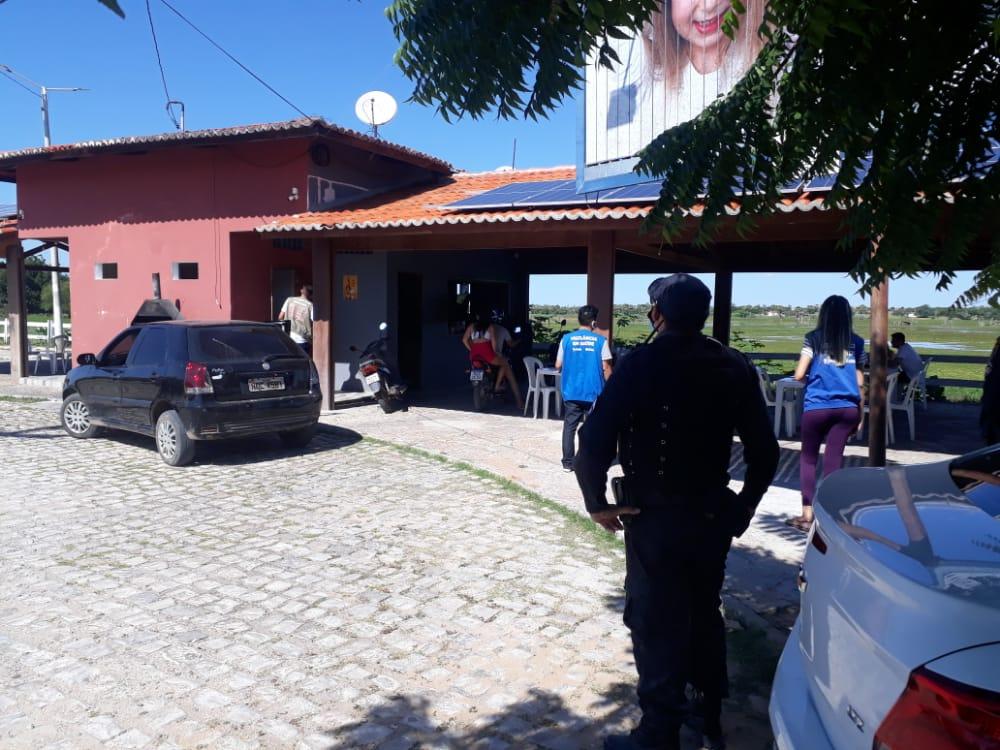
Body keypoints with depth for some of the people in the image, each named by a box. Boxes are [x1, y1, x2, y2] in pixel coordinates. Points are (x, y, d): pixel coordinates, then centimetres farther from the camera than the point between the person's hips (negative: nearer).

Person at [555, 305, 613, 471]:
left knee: (569, 427, 8)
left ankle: (568, 463, 9)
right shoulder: (601, 340, -5)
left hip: (571, 392, 2)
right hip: (594, 392, -1)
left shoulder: (567, 339, 0)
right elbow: (606, 368, -5)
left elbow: (558, 366, 4)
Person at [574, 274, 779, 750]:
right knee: (704, 615, 23)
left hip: (654, 518, -5)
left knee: (657, 627, 7)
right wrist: (742, 509, 13)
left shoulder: (642, 364, -15)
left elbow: (595, 440, -23)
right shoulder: (735, 368, 1)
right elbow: (764, 451, 3)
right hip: (712, 516, 6)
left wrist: (597, 502, -10)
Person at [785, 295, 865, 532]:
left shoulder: (814, 338, -2)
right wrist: (861, 414, 16)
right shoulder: (856, 342, 8)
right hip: (847, 408, 3)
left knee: (808, 459, 10)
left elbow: (799, 375, -8)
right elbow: (860, 382, 9)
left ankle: (807, 515, 8)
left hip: (817, 406, -3)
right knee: (834, 460, 7)